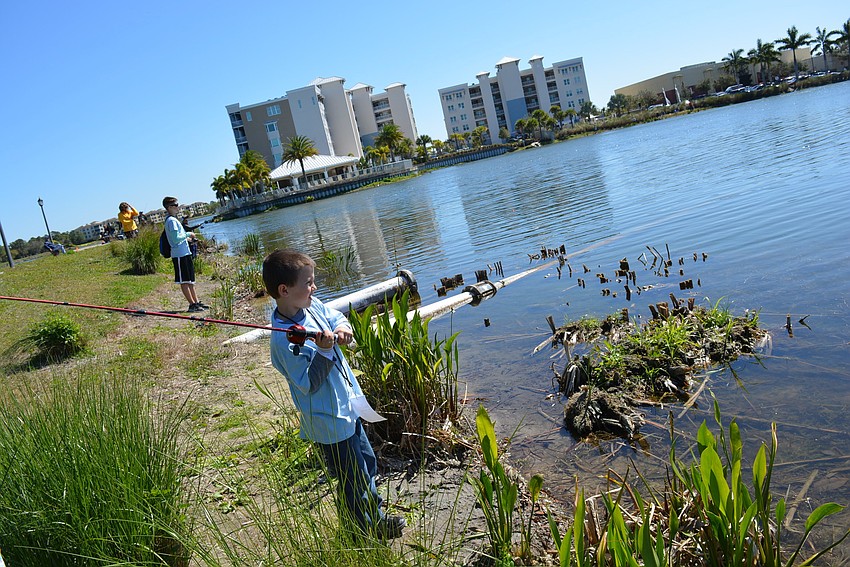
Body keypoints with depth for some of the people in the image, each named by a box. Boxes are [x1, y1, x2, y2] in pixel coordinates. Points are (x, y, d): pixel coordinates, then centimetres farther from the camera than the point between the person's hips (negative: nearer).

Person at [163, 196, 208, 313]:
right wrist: (187, 234, -11)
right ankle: (192, 304, -3)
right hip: (179, 254, -10)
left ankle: (196, 302, 18)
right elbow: (176, 238, -22)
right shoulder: (171, 220, -13)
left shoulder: (174, 219, 18)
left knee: (190, 280, 13)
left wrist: (187, 238, 12)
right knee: (184, 281, -5)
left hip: (185, 253, 10)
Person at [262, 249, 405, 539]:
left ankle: (376, 517, 46)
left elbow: (337, 316, 13)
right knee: (355, 483, 7)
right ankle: (367, 531, 31)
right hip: (330, 421, -9)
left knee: (368, 463, 25)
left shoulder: (312, 306, -4)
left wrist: (341, 328, -9)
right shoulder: (284, 341, -28)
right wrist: (324, 352, -36)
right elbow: (309, 384, -25)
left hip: (347, 406, 9)